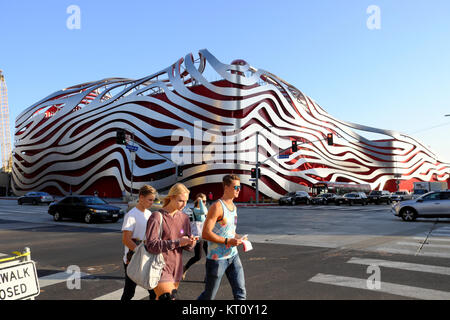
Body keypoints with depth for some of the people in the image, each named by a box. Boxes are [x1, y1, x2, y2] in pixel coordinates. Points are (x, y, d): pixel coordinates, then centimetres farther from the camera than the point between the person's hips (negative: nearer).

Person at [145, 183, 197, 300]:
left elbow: (187, 247, 9)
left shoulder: (184, 218, 8)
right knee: (168, 298, -15)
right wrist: (177, 243, -24)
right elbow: (151, 245, -17)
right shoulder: (157, 217, -10)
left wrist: (191, 243, -14)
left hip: (176, 269, 6)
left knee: (160, 298, 13)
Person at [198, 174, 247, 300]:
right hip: (217, 258, -7)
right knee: (209, 296, 8)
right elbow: (205, 233, -21)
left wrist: (238, 238, 5)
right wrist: (228, 241, -23)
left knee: (240, 293, 4)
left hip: (233, 255, 7)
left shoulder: (234, 206, 11)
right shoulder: (217, 207, -16)